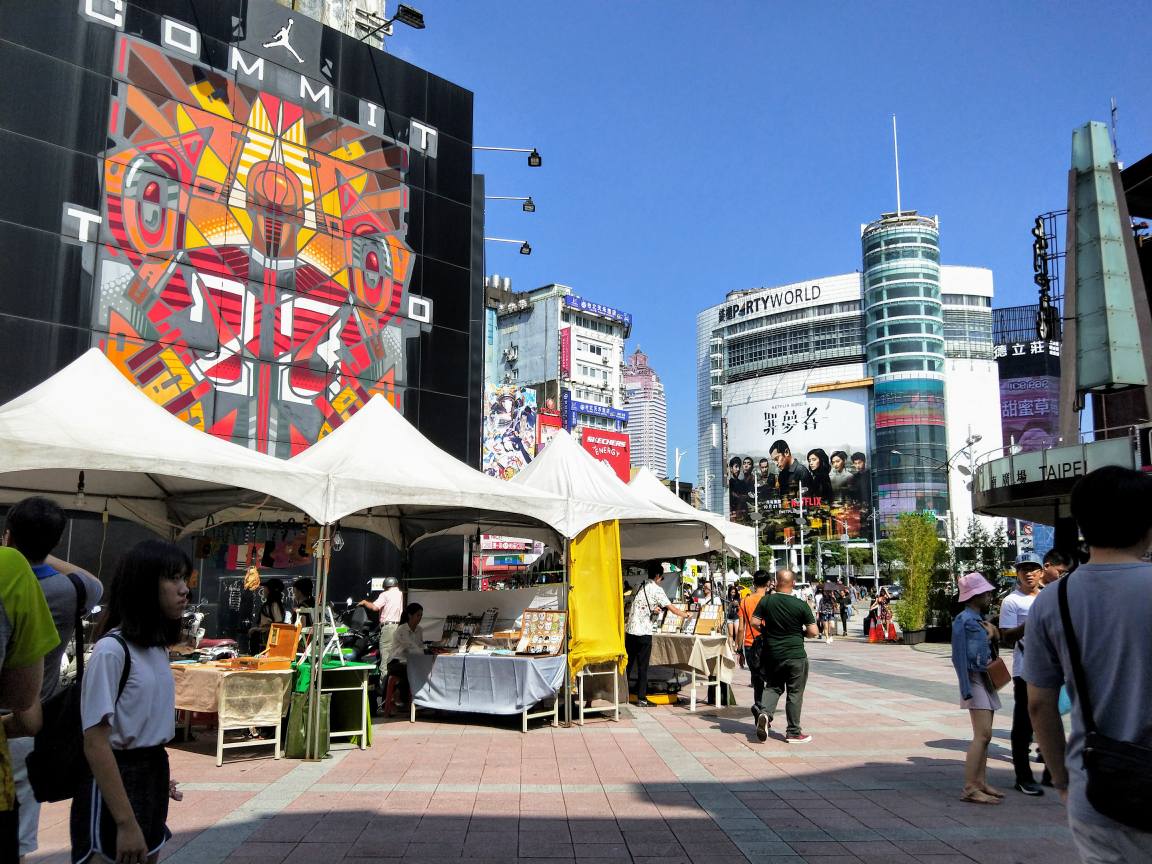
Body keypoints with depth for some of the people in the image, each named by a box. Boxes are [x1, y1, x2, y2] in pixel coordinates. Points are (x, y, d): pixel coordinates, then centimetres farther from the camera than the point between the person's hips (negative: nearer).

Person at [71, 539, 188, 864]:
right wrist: (126, 822, -22)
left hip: (153, 775, 8)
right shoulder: (112, 650, -19)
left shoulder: (157, 648, 7)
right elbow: (95, 743, -21)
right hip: (116, 779, -8)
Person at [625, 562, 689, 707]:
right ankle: (641, 699, 5)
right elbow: (672, 608, -5)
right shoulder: (656, 590, -6)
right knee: (642, 667, 2)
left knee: (628, 664, 13)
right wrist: (686, 615, 9)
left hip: (630, 631, 6)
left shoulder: (640, 588, 14)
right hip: (644, 634, -6)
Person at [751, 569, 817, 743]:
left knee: (773, 687, 18)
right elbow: (813, 632, -9)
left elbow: (755, 622, -2)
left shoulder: (766, 601, -4)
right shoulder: (801, 605, -10)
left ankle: (765, 713, -7)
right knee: (795, 693, 7)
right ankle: (793, 732, 13)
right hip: (795, 655, -2)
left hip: (772, 654, 3)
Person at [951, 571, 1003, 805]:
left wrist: (992, 633, 6)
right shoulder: (963, 620, -12)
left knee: (984, 735, 10)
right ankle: (969, 789, -11)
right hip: (975, 679, -9)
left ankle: (981, 783, 17)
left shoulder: (980, 619, 14)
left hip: (986, 679, 9)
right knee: (983, 735, -12)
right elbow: (959, 657, -17)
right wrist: (966, 690, -20)